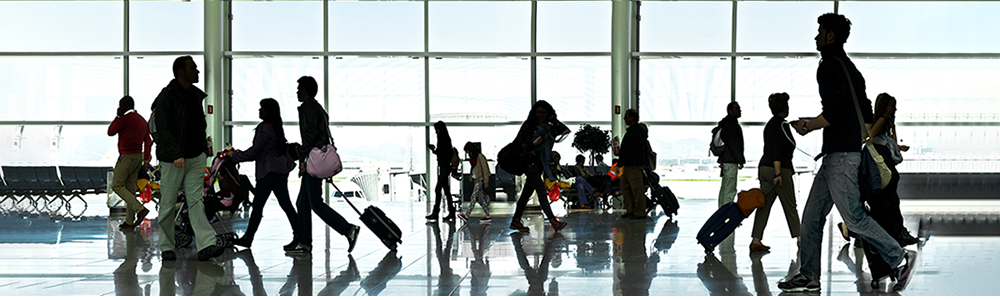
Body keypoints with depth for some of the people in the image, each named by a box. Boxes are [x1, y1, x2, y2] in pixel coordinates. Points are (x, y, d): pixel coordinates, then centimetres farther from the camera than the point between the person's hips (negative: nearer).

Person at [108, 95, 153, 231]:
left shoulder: (126, 118, -12)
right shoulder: (142, 120, 15)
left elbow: (110, 132, -5)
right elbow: (148, 141, 14)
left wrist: (118, 116, 3)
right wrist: (146, 159, 13)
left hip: (127, 157, -9)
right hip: (138, 157, 9)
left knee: (117, 186, -6)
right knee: (130, 188, 10)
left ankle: (140, 209, -19)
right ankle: (129, 221, 8)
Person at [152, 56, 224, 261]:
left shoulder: (196, 95, 12)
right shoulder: (166, 97, -11)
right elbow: (163, 129, -16)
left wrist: (203, 147, 17)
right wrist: (177, 155, -23)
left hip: (196, 158, 6)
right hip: (172, 159, -6)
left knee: (196, 201, -3)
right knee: (168, 204, 4)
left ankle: (206, 245, -13)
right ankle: (166, 247, 15)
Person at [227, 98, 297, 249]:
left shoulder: (265, 128, -15)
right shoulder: (276, 127, 15)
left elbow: (255, 150, -16)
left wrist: (235, 156, -5)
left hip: (270, 171, -9)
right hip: (281, 169, 10)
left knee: (258, 204, -2)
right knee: (285, 203, 7)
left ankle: (248, 238, 3)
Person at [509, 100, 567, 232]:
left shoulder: (548, 127, 12)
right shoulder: (529, 124, -6)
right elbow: (518, 141, -8)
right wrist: (533, 144, -22)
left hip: (540, 163, 7)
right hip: (530, 162, -7)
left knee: (527, 192, 10)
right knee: (541, 191, -11)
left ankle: (516, 221, 16)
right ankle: (553, 221, -15)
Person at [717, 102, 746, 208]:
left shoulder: (725, 123, 20)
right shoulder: (731, 124, -13)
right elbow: (734, 144, -18)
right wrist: (740, 160, -15)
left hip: (725, 160, 11)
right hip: (731, 162, -11)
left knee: (724, 189, 14)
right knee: (730, 190, -11)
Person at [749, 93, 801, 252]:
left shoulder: (770, 124, 17)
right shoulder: (782, 124, -10)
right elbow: (777, 150, -19)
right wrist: (778, 172, -23)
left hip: (764, 167, 8)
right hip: (779, 168, -8)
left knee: (764, 205, 3)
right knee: (790, 206, 2)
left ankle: (756, 240, -4)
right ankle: (799, 238, 9)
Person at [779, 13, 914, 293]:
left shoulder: (828, 68, -11)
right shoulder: (851, 69, 20)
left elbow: (832, 113, -21)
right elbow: (867, 115, 21)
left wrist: (806, 126, -6)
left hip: (841, 155, -10)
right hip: (836, 156, 10)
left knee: (853, 216, -8)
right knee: (812, 216, 9)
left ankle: (899, 258, -2)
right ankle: (808, 275, 9)